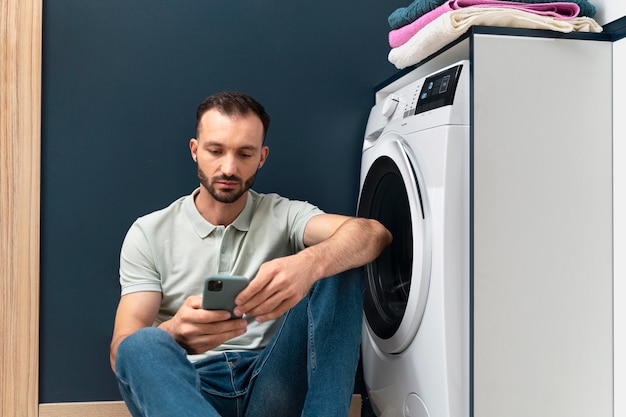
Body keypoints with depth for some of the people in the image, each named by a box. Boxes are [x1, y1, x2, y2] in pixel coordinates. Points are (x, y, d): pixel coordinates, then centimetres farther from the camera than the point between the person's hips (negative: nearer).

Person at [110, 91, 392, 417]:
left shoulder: (283, 215, 5)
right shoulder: (149, 233, 5)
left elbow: (372, 233, -14)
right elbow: (123, 349, -6)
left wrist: (309, 264, -37)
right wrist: (174, 334, -31)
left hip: (272, 386, 1)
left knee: (339, 264, -17)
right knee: (143, 346, -34)